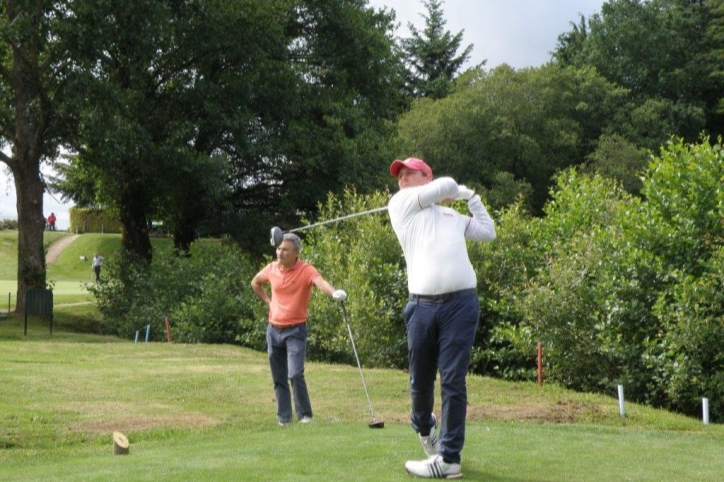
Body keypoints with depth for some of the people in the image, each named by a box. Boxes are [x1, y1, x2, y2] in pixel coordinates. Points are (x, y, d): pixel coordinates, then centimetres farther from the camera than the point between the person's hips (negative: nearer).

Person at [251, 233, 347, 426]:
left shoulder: (306, 270, -14)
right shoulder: (272, 268, 2)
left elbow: (320, 282, -36)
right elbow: (256, 283, 23)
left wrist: (334, 292, -56)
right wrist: (268, 301, 12)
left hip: (295, 330, -5)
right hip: (274, 329, 5)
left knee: (295, 374, -16)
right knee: (278, 378, 9)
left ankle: (305, 415, -1)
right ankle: (284, 417, 19)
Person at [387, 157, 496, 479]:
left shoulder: (453, 216, 25)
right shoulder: (400, 204, 13)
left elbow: (489, 233, 35)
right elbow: (446, 185, 6)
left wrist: (472, 197, 36)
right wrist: (457, 192, 27)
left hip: (460, 303, 1)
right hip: (421, 305, -1)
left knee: (453, 381, -4)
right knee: (420, 380, 7)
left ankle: (449, 458, -3)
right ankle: (424, 429, 36)